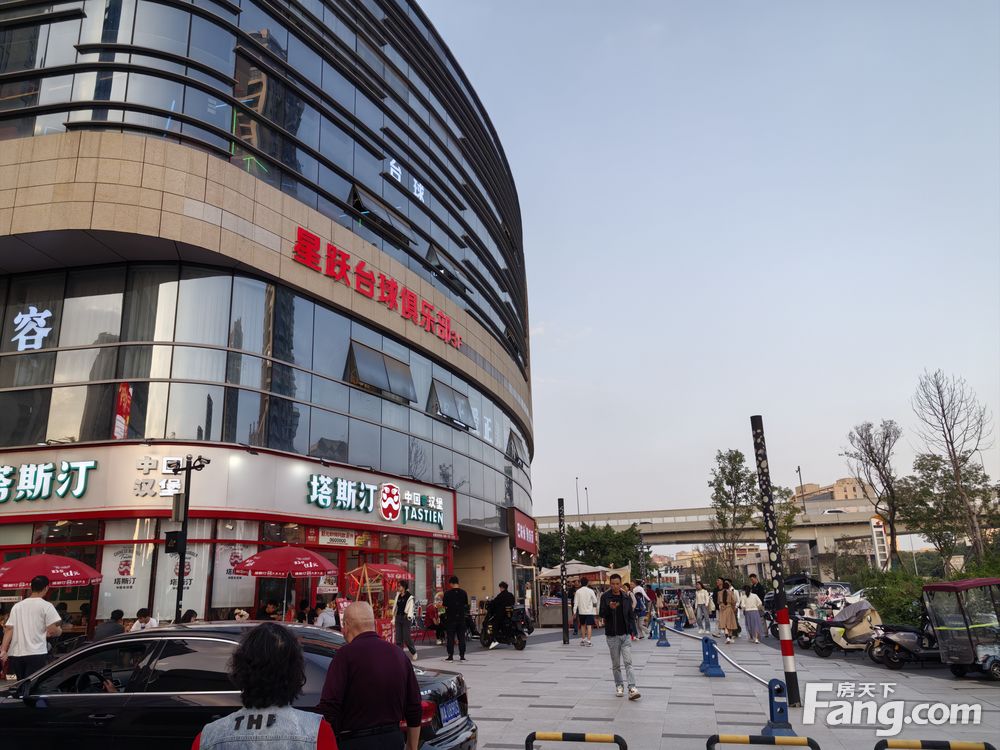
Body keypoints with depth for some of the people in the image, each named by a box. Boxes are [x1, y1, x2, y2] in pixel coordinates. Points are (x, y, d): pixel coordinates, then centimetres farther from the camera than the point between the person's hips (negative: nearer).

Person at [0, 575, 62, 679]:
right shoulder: (46, 605, -4)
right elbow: (52, 631, -9)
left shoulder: (17, 606, 12)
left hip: (15, 654, 5)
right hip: (36, 653, -5)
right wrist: (59, 631, 12)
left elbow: (9, 629, 5)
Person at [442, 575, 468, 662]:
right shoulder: (463, 592, -2)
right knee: (461, 637, 7)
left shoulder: (448, 593, -10)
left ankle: (450, 656, 5)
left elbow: (444, 604, -4)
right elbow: (466, 604, 7)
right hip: (461, 617, 2)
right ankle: (462, 656, 7)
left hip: (451, 617, -2)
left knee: (451, 637, 5)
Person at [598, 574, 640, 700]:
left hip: (625, 634, 2)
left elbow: (630, 614, 13)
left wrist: (631, 629, 5)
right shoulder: (605, 596, -5)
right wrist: (610, 608, -27)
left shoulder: (626, 597, 5)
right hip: (612, 635, -1)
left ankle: (632, 688, -9)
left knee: (628, 662, -6)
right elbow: (601, 613, -8)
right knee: (616, 664, 8)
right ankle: (619, 686, 22)